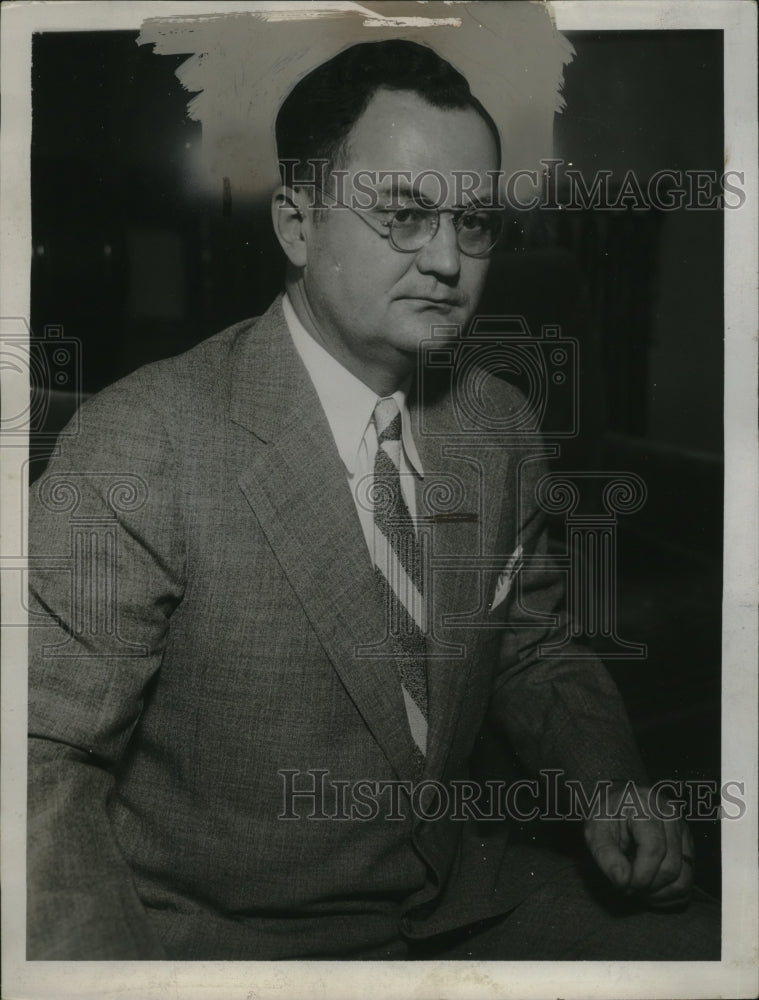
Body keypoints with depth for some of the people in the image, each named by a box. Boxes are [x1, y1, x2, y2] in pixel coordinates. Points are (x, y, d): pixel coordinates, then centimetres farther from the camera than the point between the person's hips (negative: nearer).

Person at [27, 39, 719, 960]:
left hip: (466, 891, 5)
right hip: (228, 933, -4)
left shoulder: (499, 426, 0)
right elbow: (40, 755, -18)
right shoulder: (143, 442, -19)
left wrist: (608, 782, -5)